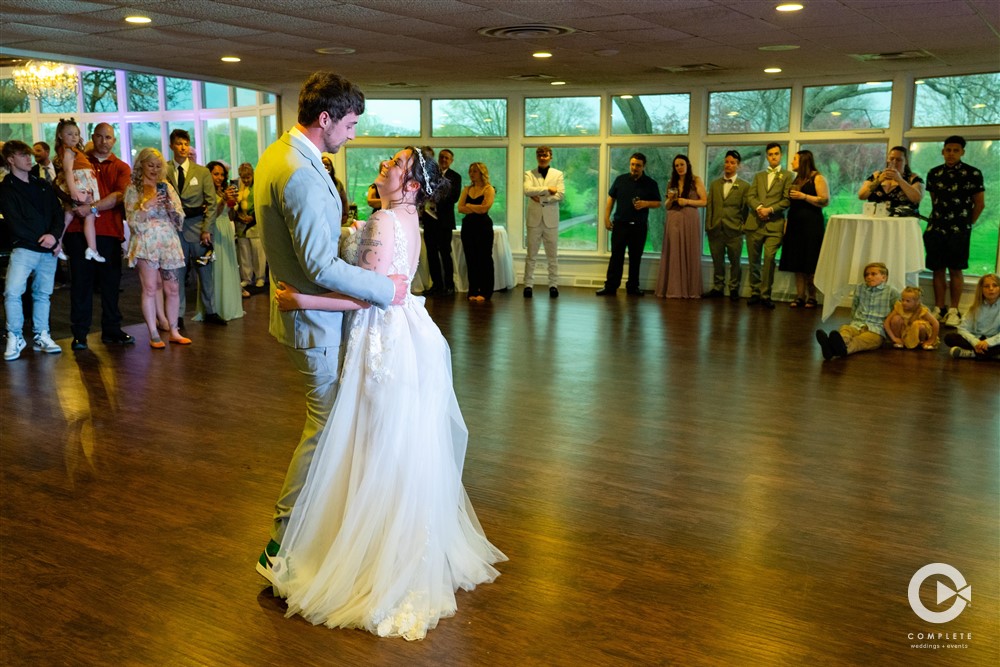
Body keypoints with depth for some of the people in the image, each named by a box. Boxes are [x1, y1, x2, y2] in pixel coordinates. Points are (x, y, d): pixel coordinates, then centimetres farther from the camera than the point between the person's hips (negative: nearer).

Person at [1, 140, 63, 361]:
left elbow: (58, 213, 11)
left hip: (49, 250, 5)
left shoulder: (42, 185, 17)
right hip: (24, 248, -4)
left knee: (43, 294, 8)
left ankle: (42, 336, 17)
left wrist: (54, 235, -7)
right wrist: (40, 239, -11)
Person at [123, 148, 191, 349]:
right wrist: (147, 205, -16)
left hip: (169, 242, 4)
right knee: (150, 289, -7)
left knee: (173, 289, 3)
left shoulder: (167, 187, 13)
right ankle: (153, 335, -2)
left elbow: (180, 218, 10)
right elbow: (132, 220, -4)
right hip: (146, 243, -4)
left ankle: (173, 331, 12)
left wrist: (170, 206, -9)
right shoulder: (133, 189, 3)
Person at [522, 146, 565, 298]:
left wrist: (541, 198, -12)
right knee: (531, 255, 3)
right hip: (534, 219, 0)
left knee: (553, 255, 4)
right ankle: (528, 284, 7)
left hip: (551, 219, 0)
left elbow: (561, 194, -6)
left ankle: (553, 285, 9)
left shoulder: (558, 174, 8)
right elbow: (527, 190, -14)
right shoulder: (529, 174, 6)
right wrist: (547, 189, -16)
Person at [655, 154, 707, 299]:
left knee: (690, 254, -1)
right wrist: (670, 199, -5)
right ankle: (672, 289, 2)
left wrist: (687, 201, -12)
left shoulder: (696, 181, 3)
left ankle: (690, 289, 2)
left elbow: (704, 201, -2)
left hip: (690, 220, -3)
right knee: (673, 254, 0)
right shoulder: (671, 182, 13)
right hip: (674, 221, 3)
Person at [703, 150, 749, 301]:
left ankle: (734, 289, 13)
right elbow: (709, 207, 10)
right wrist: (708, 226, 3)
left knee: (735, 262, 4)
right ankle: (717, 288, 17)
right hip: (716, 230, 3)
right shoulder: (714, 184, 14)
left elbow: (745, 209, 2)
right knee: (717, 261, 8)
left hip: (734, 230, -3)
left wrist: (743, 227, -4)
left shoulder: (744, 186, 4)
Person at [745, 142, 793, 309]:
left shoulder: (788, 175, 9)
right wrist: (759, 208, -11)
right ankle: (755, 292, 17)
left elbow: (787, 200, -1)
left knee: (769, 257, -17)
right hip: (754, 223, 4)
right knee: (753, 260, 5)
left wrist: (770, 209, -13)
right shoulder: (758, 176, 21)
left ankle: (765, 294, -9)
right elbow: (750, 196, 8)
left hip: (774, 224, -4)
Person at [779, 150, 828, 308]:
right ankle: (800, 296, 5)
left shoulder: (817, 178, -4)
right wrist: (787, 222, 17)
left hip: (811, 224, -7)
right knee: (797, 262, 3)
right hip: (796, 224, 7)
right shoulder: (797, 179, 19)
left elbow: (825, 200, -12)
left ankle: (812, 297, -1)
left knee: (810, 263, -6)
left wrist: (804, 196, -17)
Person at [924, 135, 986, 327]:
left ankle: (954, 311, 5)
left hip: (958, 230, -4)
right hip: (936, 228, 4)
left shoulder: (973, 174, -3)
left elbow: (980, 204, 2)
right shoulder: (934, 174, 9)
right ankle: (939, 309, 13)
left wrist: (967, 224, 5)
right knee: (938, 269, 5)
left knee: (955, 270, -1)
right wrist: (938, 218, 11)